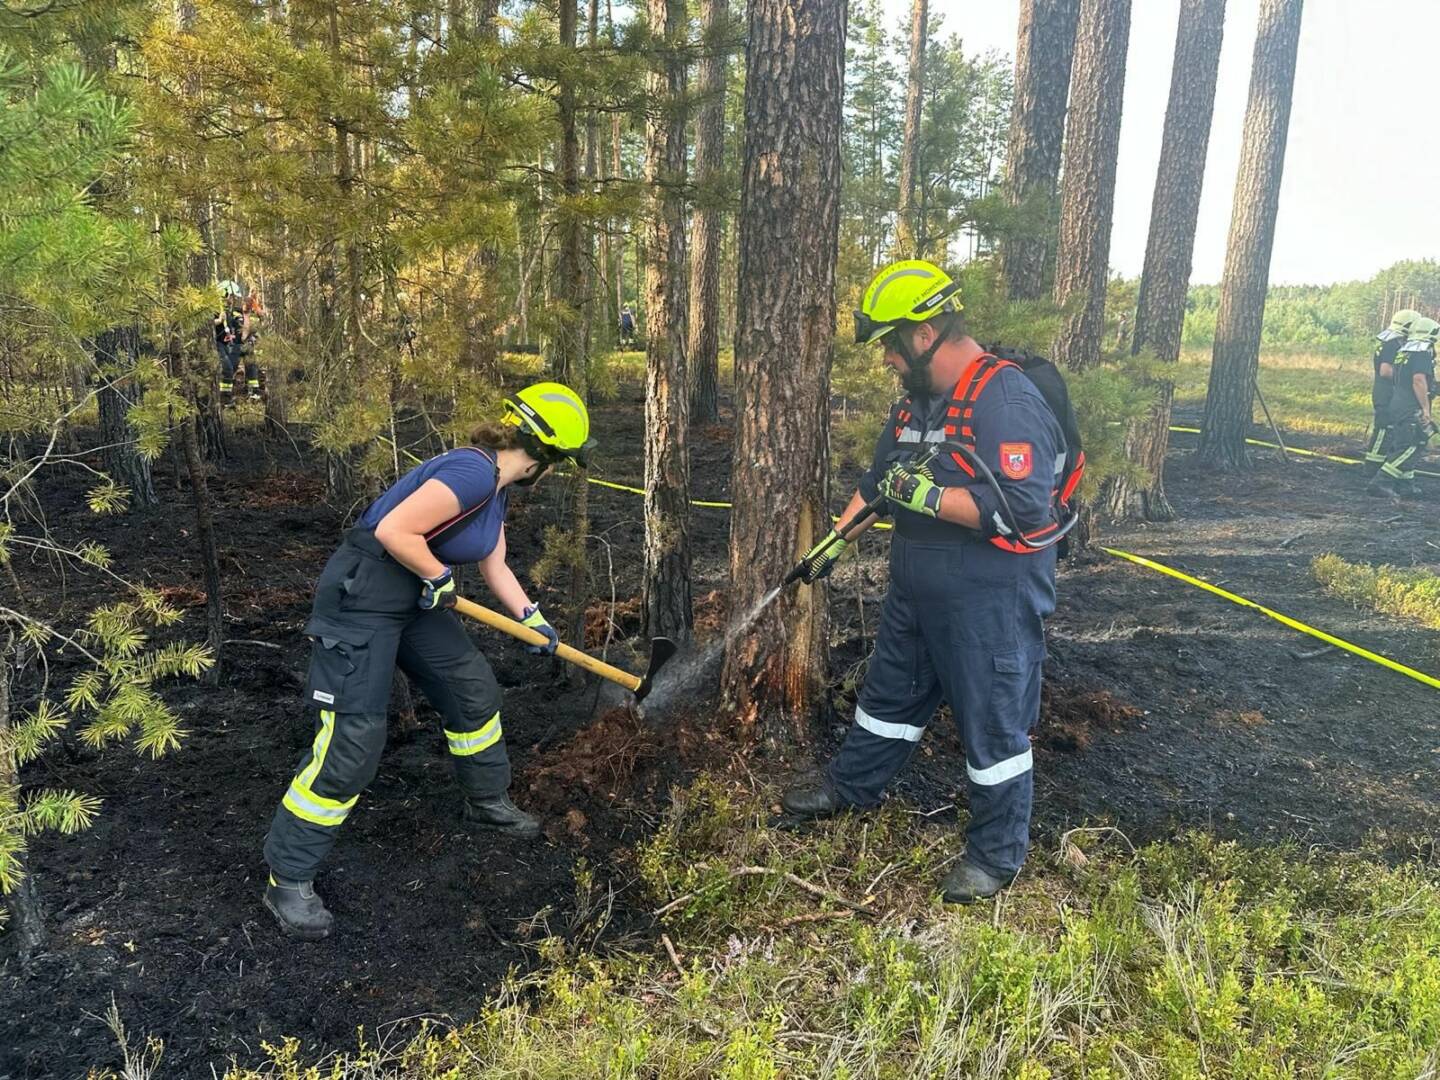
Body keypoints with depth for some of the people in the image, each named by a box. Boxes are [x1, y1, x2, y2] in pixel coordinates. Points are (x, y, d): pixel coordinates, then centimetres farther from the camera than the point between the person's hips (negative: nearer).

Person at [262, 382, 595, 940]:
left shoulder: (496, 488, 8)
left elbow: (494, 566, 18)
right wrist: (441, 578, -15)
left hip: (414, 600, 10)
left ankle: (488, 801, 40)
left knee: (473, 689, 17)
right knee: (350, 741, -9)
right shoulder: (473, 473, -24)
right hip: (359, 600, -10)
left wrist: (531, 617, 16)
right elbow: (394, 530, -29)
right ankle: (287, 879, 7)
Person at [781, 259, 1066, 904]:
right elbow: (877, 481, 21)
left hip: (990, 607, -9)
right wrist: (830, 545, 22)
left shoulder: (1005, 400, -22)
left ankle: (997, 854, 24)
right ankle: (850, 787, 44)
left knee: (994, 728, 6)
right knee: (889, 696, 24)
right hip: (918, 594, 9)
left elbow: (1024, 508, -30)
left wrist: (926, 496, -25)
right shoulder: (917, 401, 9)